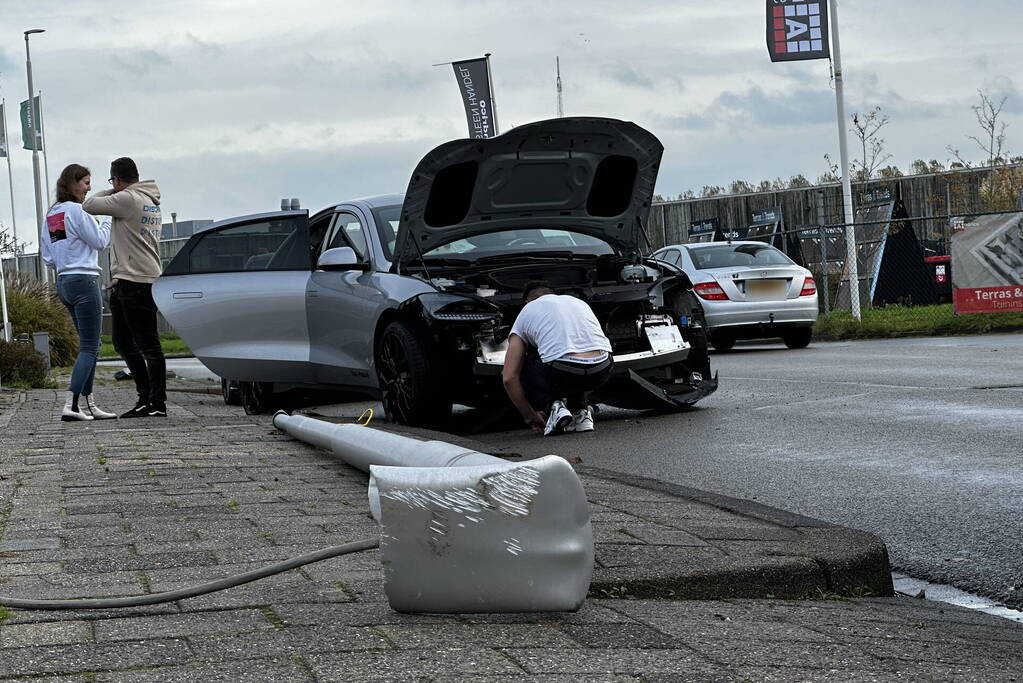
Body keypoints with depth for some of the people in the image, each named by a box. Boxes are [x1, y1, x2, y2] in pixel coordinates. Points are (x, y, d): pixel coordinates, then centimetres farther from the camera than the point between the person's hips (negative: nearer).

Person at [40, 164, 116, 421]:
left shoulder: (51, 214, 14)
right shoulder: (76, 210, -12)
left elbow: (47, 256, 16)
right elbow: (100, 241, -8)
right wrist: (108, 218, 4)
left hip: (63, 282, 9)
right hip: (84, 281, -9)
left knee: (88, 346, 14)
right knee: (89, 347, -8)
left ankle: (87, 404, 12)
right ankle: (71, 406, -17)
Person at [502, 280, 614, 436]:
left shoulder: (526, 312, 21)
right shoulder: (579, 302, 33)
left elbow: (509, 378, 15)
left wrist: (531, 417, 27)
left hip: (563, 374, -4)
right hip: (602, 372, 4)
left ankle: (554, 405, 3)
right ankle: (581, 412, 19)